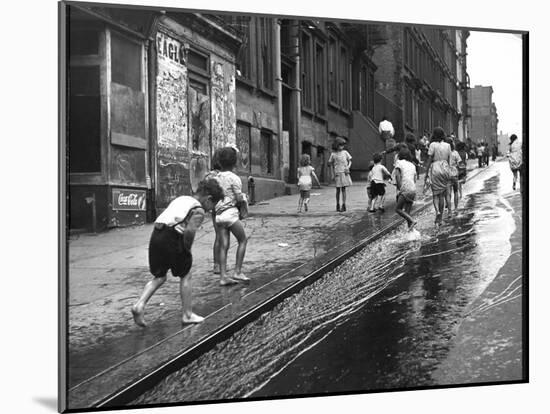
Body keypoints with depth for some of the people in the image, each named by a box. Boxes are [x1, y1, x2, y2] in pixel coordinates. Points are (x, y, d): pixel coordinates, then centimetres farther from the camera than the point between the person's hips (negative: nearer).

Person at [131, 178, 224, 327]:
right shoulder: (198, 210, -2)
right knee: (185, 277, 13)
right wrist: (187, 248, -3)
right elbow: (190, 230, -20)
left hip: (156, 235, 7)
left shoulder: (181, 199, 22)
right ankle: (188, 315, 21)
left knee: (159, 277, 21)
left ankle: (139, 305, 3)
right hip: (172, 240, -7)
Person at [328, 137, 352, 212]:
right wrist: (333, 174, 3)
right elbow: (331, 165, 9)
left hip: (344, 173, 0)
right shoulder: (333, 154, 3)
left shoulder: (345, 152, 5)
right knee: (338, 190, 3)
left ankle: (343, 205, 0)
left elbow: (350, 161, 11)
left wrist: (348, 167, -9)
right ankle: (337, 205, 15)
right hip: (337, 173, 0)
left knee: (343, 189, 0)